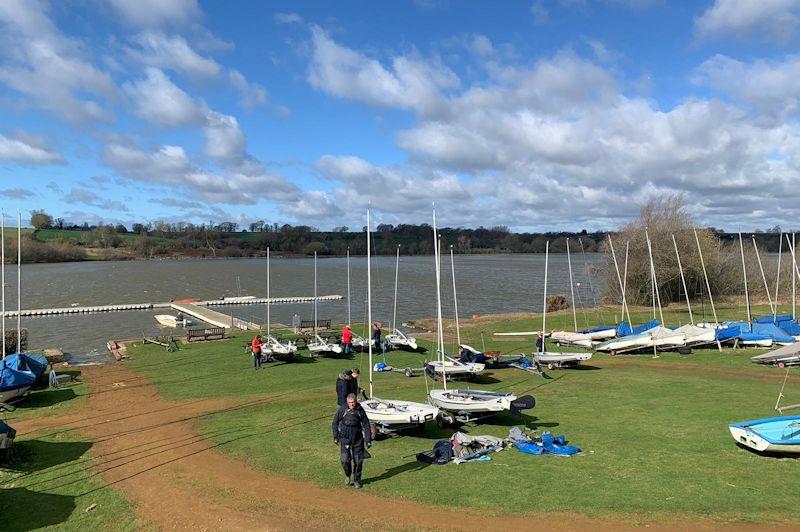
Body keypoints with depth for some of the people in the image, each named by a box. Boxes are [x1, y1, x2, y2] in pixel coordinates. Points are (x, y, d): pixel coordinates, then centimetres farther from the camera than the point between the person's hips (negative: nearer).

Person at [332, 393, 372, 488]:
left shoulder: (360, 410, -8)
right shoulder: (342, 409, -11)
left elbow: (366, 425, 1)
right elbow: (335, 422, 2)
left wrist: (368, 440, -1)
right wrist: (335, 437, 3)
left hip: (358, 439, 1)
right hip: (345, 438, -1)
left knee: (358, 460, 4)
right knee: (345, 460, -9)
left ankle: (357, 480, 23)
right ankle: (348, 475, 21)